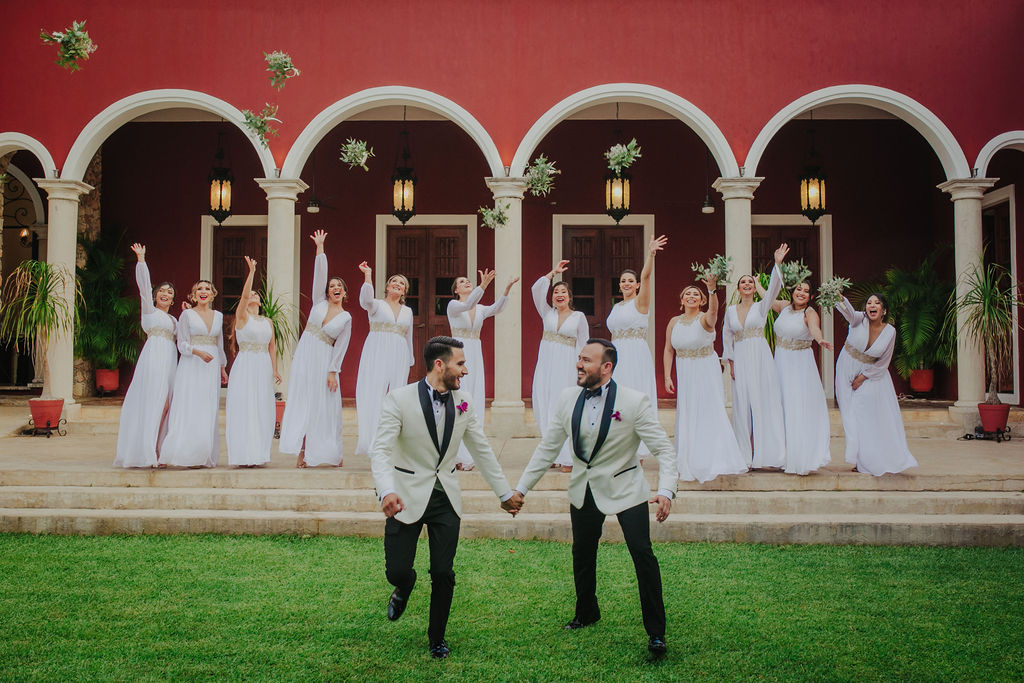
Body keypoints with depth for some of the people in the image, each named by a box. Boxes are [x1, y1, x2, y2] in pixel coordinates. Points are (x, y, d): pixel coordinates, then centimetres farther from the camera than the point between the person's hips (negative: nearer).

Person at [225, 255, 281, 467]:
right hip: (245, 366, -4)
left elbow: (272, 346, 15)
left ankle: (258, 454, 7)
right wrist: (252, 272, -20)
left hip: (263, 368, 4)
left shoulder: (268, 322, 16)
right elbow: (244, 294, -13)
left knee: (262, 410, 2)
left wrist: (274, 369, 6)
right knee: (243, 408, -6)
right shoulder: (242, 317, 2)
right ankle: (243, 455, -4)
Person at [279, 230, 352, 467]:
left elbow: (341, 347, -2)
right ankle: (302, 451, 0)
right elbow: (319, 272, 0)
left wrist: (333, 371, -10)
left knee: (325, 405, -1)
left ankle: (332, 453, 9)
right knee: (302, 401, -1)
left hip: (324, 359, -2)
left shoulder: (346, 318, 2)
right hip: (305, 354, 2)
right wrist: (320, 247, -5)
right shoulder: (320, 301, 6)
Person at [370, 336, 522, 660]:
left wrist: (505, 493, 12)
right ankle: (404, 587, 37)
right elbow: (381, 450, -20)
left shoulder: (463, 401, 0)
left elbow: (481, 449, 10)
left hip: (445, 498, 3)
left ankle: (437, 638, 27)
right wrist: (387, 491, -37)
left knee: (444, 574, 3)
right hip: (407, 497, -3)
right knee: (397, 570, -3)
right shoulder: (399, 399, -13)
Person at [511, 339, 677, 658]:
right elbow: (547, 448, 3)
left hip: (624, 487, -4)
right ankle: (586, 614, 41)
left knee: (642, 553, -13)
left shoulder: (634, 401, -18)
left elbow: (664, 449, -17)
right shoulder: (568, 398, -6)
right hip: (584, 489, 4)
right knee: (582, 554, 16)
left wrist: (666, 492, -32)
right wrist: (521, 488, 1)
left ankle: (656, 631, 2)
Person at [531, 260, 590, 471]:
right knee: (544, 408, 0)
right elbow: (537, 290, 2)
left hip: (566, 366, -3)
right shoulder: (548, 314, 12)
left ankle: (568, 458, -3)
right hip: (545, 364, 4)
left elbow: (583, 345, 3)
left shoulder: (579, 317, 4)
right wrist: (553, 272, 3)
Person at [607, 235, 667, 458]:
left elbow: (645, 276, -18)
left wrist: (651, 254, -32)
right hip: (617, 356, 7)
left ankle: (637, 450, -2)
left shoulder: (640, 302, -1)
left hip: (637, 355, -6)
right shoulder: (616, 307, 17)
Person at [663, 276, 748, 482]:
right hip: (684, 374, 4)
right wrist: (667, 376, 0)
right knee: (687, 417, 8)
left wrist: (712, 290, -53)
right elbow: (669, 350, 7)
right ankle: (690, 463, 18)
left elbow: (713, 311, -35)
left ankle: (714, 460, -3)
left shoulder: (705, 319, -10)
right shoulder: (674, 322, 3)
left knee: (710, 413, -9)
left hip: (707, 372, -4)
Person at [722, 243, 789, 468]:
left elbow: (773, 288, -9)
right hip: (740, 359, 2)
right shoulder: (730, 311, 13)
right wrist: (730, 361, 6)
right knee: (743, 406, 0)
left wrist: (777, 263, -20)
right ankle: (748, 456, 3)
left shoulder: (761, 307, 6)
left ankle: (765, 454, -5)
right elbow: (727, 336, 15)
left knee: (763, 403, -6)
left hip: (760, 358, -2)